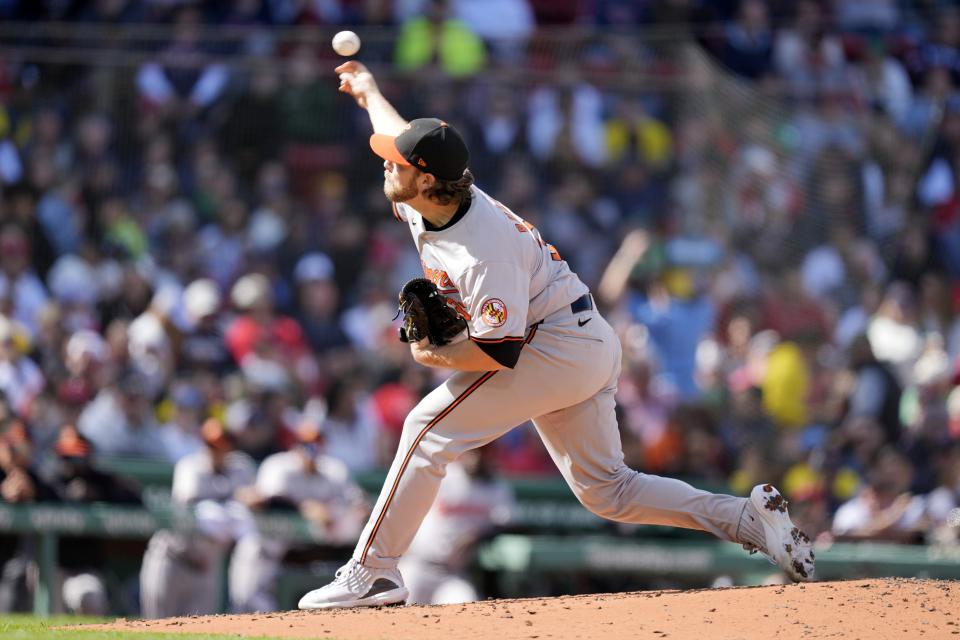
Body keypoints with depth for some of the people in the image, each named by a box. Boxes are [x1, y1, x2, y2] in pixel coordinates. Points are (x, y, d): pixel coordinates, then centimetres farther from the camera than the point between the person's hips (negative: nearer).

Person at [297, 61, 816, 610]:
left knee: (430, 429, -13)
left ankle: (372, 573, -11)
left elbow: (499, 352, -30)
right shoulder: (427, 199, -3)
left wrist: (432, 356, -14)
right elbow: (406, 138, 21)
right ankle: (749, 518, 5)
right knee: (606, 489, 11)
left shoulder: (486, 249, -28)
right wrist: (369, 92, 38)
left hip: (557, 347, -10)